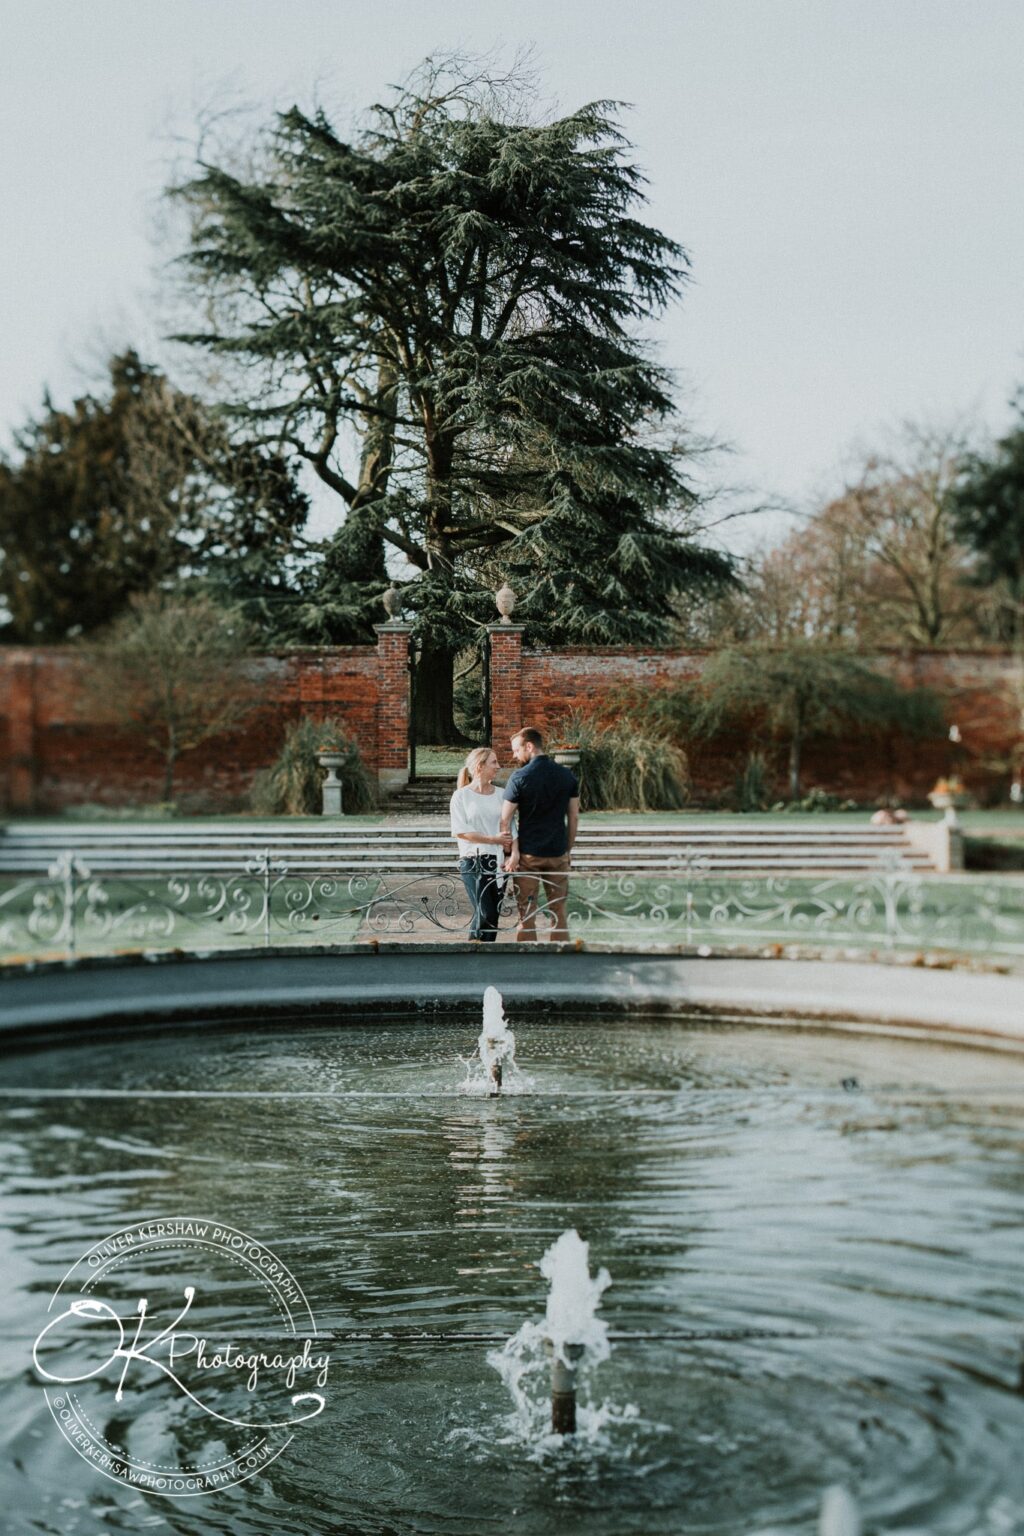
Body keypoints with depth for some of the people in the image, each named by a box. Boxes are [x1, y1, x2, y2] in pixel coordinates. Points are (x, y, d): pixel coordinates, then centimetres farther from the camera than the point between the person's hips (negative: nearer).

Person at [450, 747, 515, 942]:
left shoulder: (500, 794, 11)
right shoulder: (462, 796, -1)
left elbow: (510, 828, 11)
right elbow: (460, 831, -8)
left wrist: (514, 853, -7)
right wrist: (494, 839, -12)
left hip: (498, 861, 4)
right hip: (473, 861, -4)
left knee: (493, 915, 3)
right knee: (485, 914, -14)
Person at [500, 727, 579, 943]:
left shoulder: (519, 777, -8)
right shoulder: (567, 776, 4)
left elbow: (505, 819, -9)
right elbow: (574, 817, 8)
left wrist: (510, 853, -4)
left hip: (528, 854, -3)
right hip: (558, 854, 3)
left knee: (526, 917, 2)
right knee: (559, 915, 9)